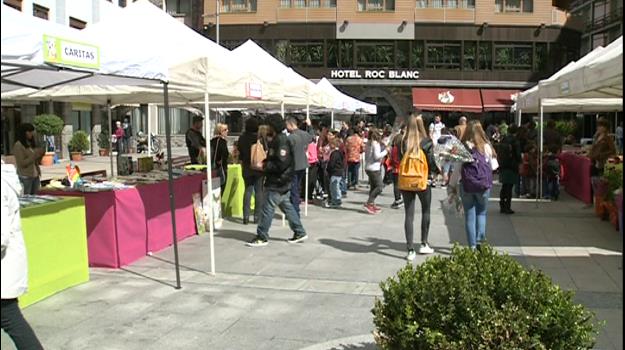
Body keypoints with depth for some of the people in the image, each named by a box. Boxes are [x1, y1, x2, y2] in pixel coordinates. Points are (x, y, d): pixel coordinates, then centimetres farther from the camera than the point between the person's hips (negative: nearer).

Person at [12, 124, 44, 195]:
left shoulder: (31, 144, 12)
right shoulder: (18, 145, -9)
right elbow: (22, 163, -15)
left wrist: (40, 155, 1)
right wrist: (35, 155, -17)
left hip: (35, 176, 7)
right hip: (25, 177, -7)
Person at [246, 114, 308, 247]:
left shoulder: (281, 140, -18)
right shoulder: (277, 139, 13)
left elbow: (281, 164, -25)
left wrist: (265, 166, -17)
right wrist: (265, 163, 4)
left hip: (277, 182, -10)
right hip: (280, 182, 10)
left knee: (268, 208, -4)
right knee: (287, 206, 15)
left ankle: (262, 237, 4)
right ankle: (300, 232, 21)